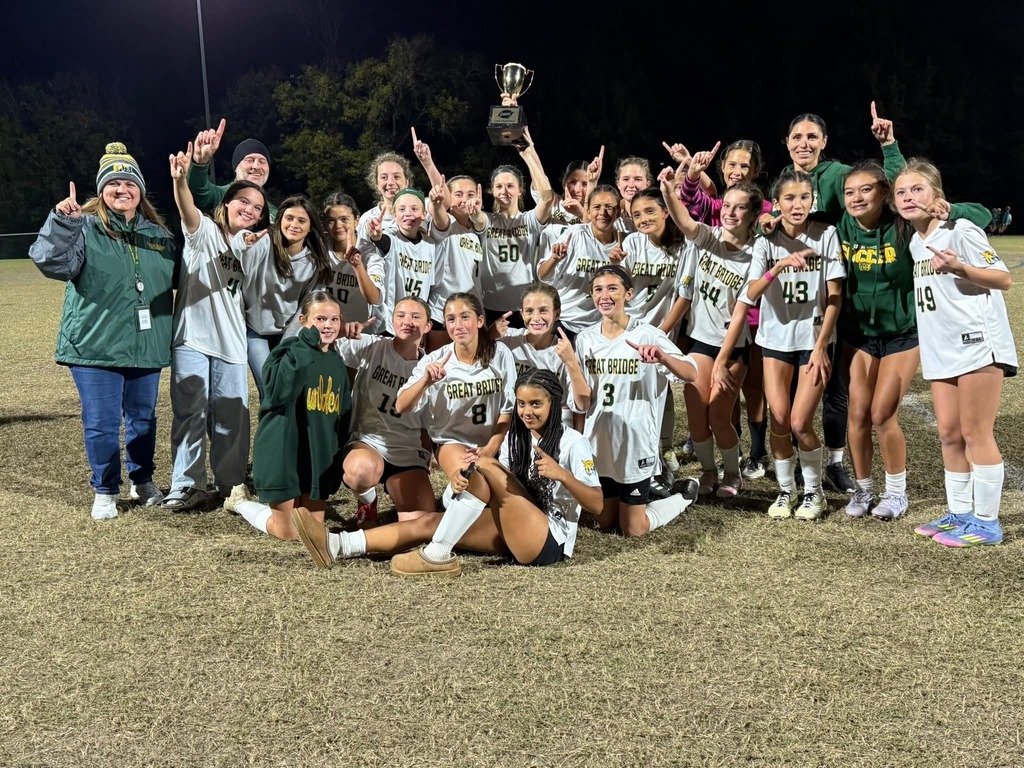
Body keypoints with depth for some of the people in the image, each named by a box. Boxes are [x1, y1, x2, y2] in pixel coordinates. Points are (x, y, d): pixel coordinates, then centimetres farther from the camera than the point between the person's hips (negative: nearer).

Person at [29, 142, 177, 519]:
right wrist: (62, 221, -34)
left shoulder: (158, 233, 10)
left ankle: (143, 480, 35)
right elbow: (52, 262, -21)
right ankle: (105, 491, 18)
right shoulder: (84, 227, -4)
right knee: (101, 424, 1)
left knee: (143, 419, 16)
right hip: (95, 346, -4)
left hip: (146, 346, 4)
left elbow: (176, 280, 22)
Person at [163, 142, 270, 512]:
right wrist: (180, 180, -44)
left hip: (231, 342, 5)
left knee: (231, 419, 7)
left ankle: (232, 485, 18)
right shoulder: (205, 231, -1)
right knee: (191, 413, -5)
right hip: (192, 338, -4)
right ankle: (187, 487, 1)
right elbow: (188, 211, -23)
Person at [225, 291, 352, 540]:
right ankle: (240, 501, 29)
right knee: (289, 533, 4)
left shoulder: (337, 363, 8)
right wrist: (308, 345, -31)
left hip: (320, 456, 6)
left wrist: (342, 458, 12)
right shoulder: (291, 354, -13)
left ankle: (273, 503, 37)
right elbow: (278, 394, -33)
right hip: (284, 451, -6)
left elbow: (344, 415, 15)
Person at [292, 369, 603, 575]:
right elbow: (501, 495, 2)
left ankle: (437, 556, -21)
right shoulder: (515, 438, 12)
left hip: (551, 542, -7)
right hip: (515, 536, 7)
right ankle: (336, 545, -16)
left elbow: (597, 504, -13)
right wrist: (465, 485, -19)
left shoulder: (572, 442, -7)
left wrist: (562, 475, -28)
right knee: (428, 522, -8)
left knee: (485, 467, -23)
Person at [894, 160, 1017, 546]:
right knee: (949, 434, 11)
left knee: (976, 433, -4)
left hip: (978, 343, -8)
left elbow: (1004, 278, -11)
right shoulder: (914, 242, 12)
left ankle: (986, 521, 4)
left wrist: (959, 268, -25)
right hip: (941, 351, 8)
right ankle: (959, 513, 21)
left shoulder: (960, 231, -9)